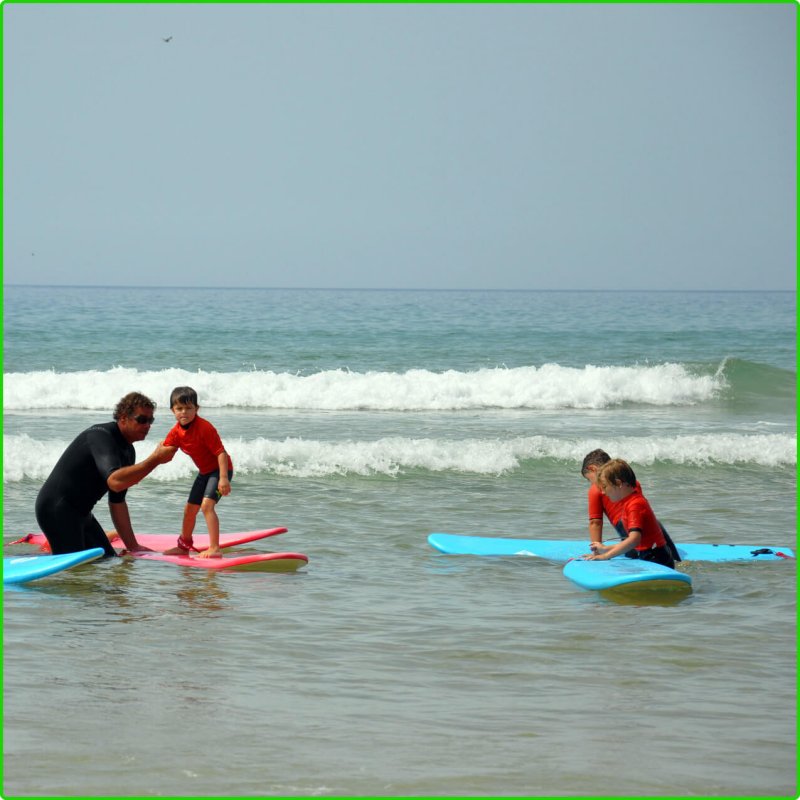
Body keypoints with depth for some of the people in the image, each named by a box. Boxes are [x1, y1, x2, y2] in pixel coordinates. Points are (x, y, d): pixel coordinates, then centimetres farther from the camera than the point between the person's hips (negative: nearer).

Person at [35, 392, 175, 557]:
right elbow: (115, 481, -38)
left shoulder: (128, 451, 10)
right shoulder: (101, 436, -20)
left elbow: (117, 501, 16)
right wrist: (155, 460, -39)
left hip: (81, 512, 10)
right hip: (57, 508, -10)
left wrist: (133, 547, 12)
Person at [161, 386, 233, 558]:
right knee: (190, 509, 17)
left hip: (220, 469, -8)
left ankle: (215, 548, -27)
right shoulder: (176, 433, -4)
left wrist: (224, 478, -32)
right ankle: (184, 545, 38)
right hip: (205, 472, 9)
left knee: (207, 504, -25)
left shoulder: (204, 427, -26)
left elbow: (221, 452, -27)